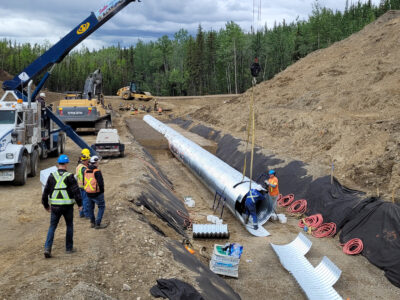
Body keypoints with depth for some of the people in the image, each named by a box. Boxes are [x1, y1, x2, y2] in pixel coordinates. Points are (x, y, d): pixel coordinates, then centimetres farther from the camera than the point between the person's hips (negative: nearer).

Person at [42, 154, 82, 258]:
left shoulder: (52, 176, 4)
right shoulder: (69, 177, -7)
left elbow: (45, 191, 7)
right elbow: (76, 191, -12)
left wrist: (46, 205, 18)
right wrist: (80, 204, -2)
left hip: (55, 206, 2)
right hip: (67, 206, -2)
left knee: (52, 227, 9)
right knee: (69, 226, 15)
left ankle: (47, 248, -5)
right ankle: (69, 248, 21)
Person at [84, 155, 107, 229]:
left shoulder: (85, 171, 2)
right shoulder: (97, 171, -19)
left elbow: (84, 182, 10)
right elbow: (100, 183, -21)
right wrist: (102, 191, -5)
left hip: (88, 193, 7)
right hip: (97, 193, -6)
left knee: (90, 207, 20)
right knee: (101, 207, 7)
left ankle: (92, 223, 31)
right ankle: (98, 224, 4)